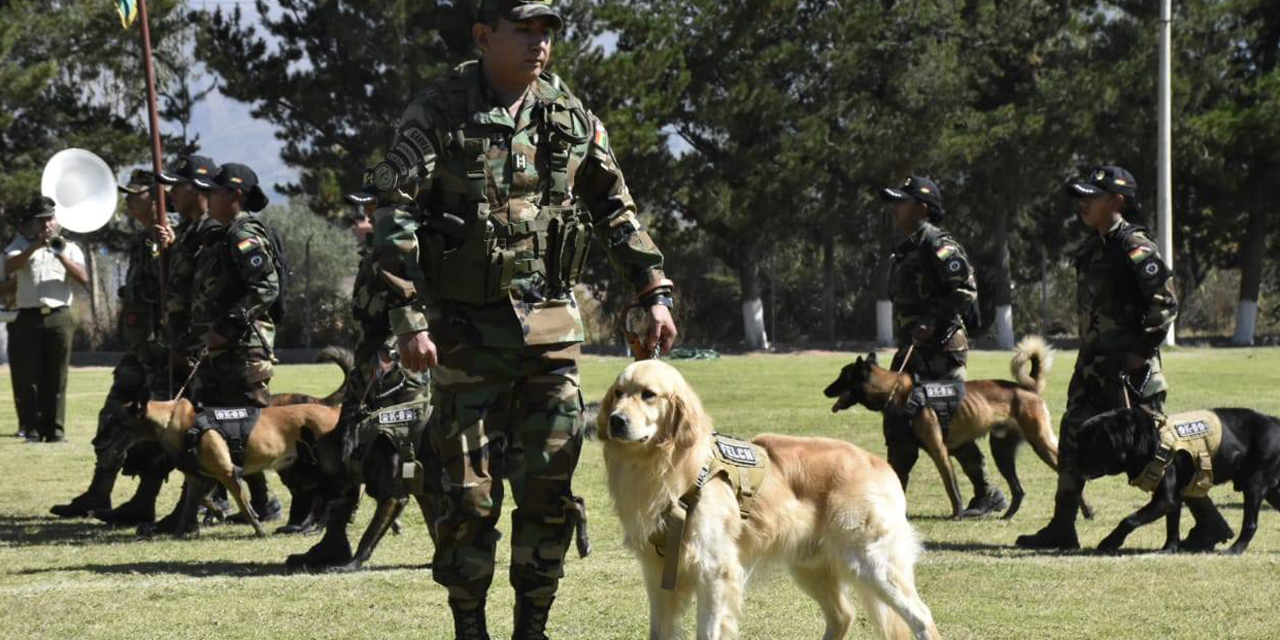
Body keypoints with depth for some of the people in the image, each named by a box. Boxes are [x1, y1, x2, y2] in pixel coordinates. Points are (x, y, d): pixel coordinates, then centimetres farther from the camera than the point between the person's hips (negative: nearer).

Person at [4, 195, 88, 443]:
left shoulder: (68, 247, 14)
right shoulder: (22, 245, 12)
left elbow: (83, 279, 0)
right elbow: (9, 266, -10)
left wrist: (62, 256, -12)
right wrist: (35, 247, -21)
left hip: (59, 317, 0)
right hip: (28, 317, 0)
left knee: (56, 378, -1)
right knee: (27, 378, -2)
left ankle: (55, 429, 1)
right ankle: (32, 429, 3)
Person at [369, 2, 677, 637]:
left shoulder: (570, 116, 7)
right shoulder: (439, 111, -6)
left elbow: (615, 210, 16)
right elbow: (395, 217, -10)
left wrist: (654, 292, 9)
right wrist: (410, 318, -17)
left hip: (551, 323, 4)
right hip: (466, 328, -4)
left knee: (551, 488, 4)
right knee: (469, 492, -1)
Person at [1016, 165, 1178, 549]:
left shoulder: (1134, 247, -14)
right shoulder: (1092, 248, 13)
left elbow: (1165, 304, -19)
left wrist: (1142, 352, -19)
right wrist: (1092, 352, 17)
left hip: (1130, 365, -9)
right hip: (1094, 364, 9)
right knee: (1072, 439, 5)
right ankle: (1062, 528, 10)